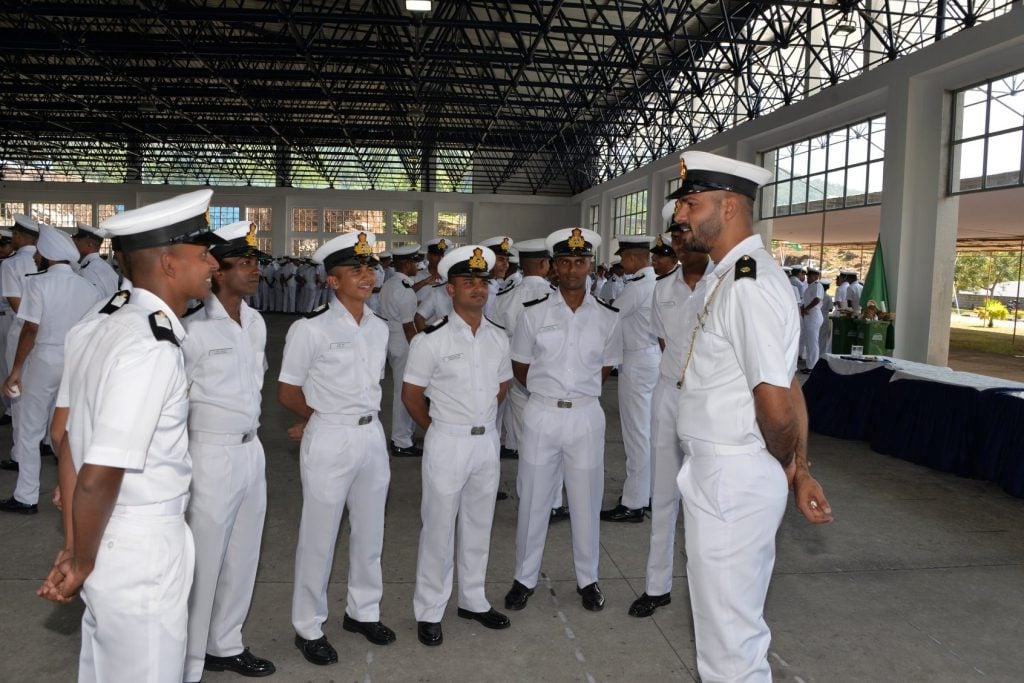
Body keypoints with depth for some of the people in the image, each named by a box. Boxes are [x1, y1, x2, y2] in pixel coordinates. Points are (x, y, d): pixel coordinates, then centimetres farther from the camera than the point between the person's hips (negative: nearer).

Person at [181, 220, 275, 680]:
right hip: (211, 453, -7)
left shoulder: (256, 323, 7)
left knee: (242, 556, 18)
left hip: (252, 449, 7)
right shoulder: (193, 328, -17)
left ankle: (226, 645, 36)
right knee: (203, 561, 4)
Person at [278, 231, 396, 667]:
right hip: (330, 440, -6)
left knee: (369, 532, 17)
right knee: (319, 537, 7)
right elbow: (287, 393, -6)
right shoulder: (310, 329, -13)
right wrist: (326, 419, 5)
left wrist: (363, 419, 4)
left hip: (372, 435, 6)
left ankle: (363, 611, 38)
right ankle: (309, 628, 25)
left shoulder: (379, 328, 6)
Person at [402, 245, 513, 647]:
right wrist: (440, 429, 2)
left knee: (479, 524, 16)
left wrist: (483, 420, 11)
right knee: (438, 527, 4)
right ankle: (429, 612, 19)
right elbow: (411, 394, -5)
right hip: (447, 443, -5)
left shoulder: (499, 338, 4)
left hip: (488, 441, 5)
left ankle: (473, 600, 33)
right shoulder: (431, 340, -12)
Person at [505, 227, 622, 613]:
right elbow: (521, 368, 7)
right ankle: (525, 578, 27)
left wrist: (578, 393, 9)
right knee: (533, 501, 9)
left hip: (586, 416, 1)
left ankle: (587, 579, 30)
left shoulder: (607, 317, 1)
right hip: (541, 415, -1)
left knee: (586, 502, 11)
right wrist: (550, 393, 8)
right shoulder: (534, 313, -3)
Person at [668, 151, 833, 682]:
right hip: (722, 476, 10)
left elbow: (777, 406, -24)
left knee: (729, 635, 7)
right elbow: (786, 389, 14)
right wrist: (799, 471, 14)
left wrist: (782, 464, -4)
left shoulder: (748, 285, -22)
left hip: (731, 480, -10)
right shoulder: (731, 277, 10)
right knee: (733, 622, 25)